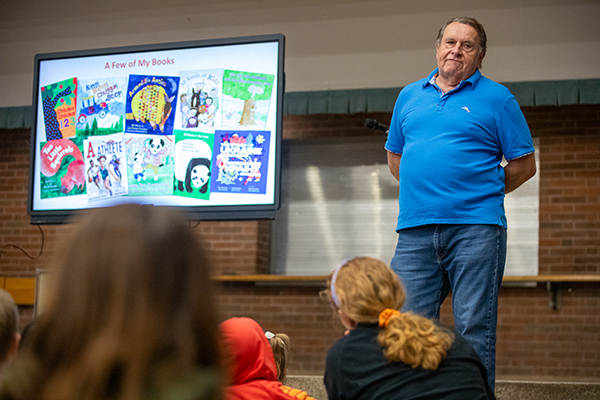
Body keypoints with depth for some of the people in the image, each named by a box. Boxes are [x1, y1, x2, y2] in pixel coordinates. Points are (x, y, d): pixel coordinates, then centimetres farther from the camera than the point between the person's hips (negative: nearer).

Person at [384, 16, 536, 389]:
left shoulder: (497, 98, 5)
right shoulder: (410, 96, 17)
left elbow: (524, 165, 5)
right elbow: (395, 157, 26)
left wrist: (482, 192, 7)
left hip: (475, 229, -4)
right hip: (416, 231, 4)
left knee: (475, 330, -3)